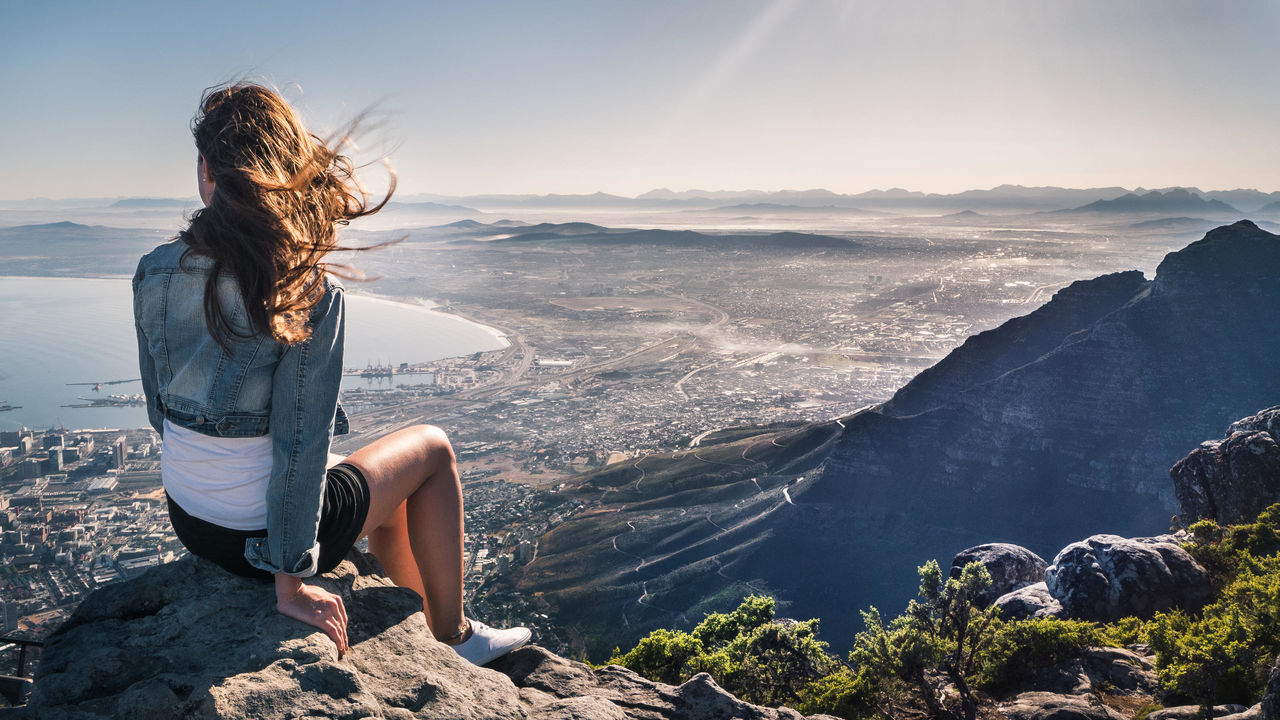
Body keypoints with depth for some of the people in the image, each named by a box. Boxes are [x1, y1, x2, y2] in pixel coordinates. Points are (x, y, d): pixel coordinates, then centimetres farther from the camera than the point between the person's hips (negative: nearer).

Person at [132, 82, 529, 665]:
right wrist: (291, 582, -15)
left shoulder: (154, 273, -6)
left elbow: (159, 409, 5)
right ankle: (451, 636, 26)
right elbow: (300, 444, -24)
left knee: (382, 483, 30)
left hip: (186, 518, 7)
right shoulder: (310, 290, -23)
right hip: (262, 529, -6)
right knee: (431, 448, 17)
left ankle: (425, 617, 46)